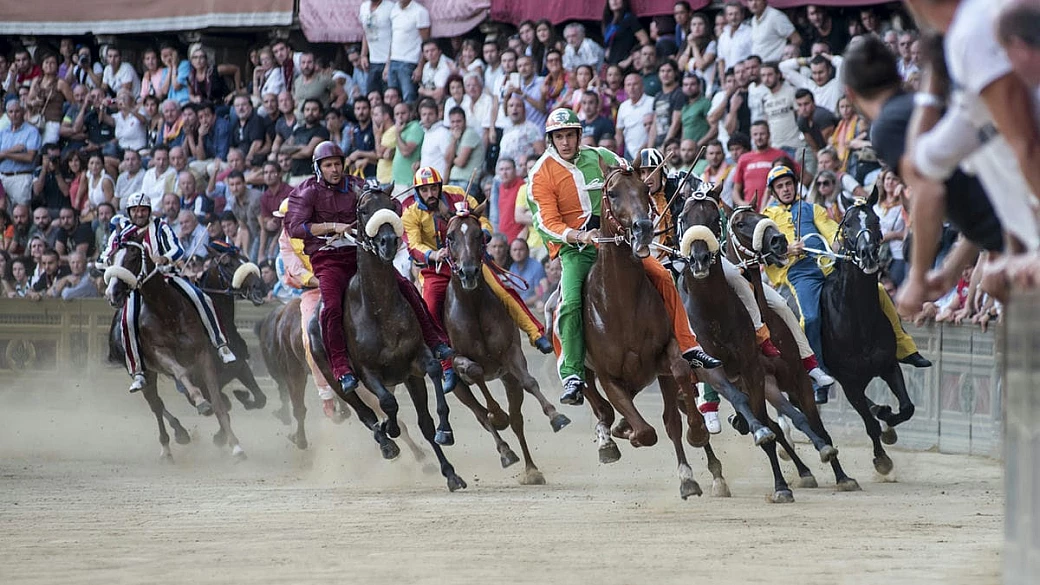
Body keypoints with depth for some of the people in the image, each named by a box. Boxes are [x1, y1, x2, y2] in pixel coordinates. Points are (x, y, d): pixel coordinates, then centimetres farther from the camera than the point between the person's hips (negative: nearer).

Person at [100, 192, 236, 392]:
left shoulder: (159, 227, 2)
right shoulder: (121, 233, 6)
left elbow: (177, 250, -8)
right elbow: (106, 257, 1)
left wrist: (165, 259, -30)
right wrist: (108, 260, -24)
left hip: (164, 275, 0)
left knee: (200, 299, -18)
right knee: (128, 321, -23)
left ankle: (221, 345, -7)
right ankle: (137, 372, -14)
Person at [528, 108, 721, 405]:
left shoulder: (598, 158, 6)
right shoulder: (542, 174, -5)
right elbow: (548, 223, -11)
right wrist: (579, 236, -27)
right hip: (573, 247, -4)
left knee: (662, 277, -8)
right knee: (570, 304, -26)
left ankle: (689, 348, 0)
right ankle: (573, 378, -27)